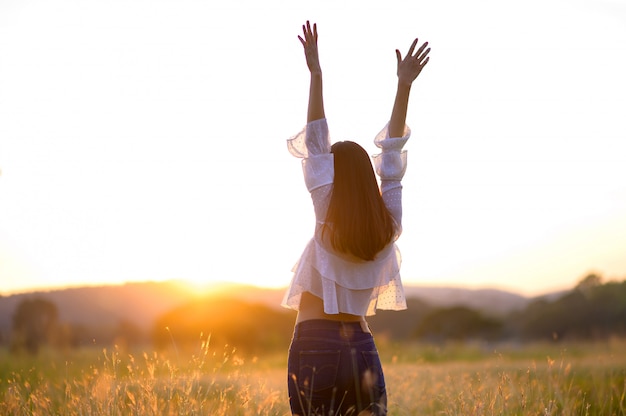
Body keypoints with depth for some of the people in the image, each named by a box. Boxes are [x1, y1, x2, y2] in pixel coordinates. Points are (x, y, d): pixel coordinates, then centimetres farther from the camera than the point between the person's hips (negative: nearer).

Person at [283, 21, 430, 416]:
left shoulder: (329, 221, -7)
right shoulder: (389, 229, 2)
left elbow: (316, 148, -6)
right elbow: (392, 155, 8)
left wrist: (316, 76, -5)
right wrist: (404, 85, 12)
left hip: (314, 346, -4)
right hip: (363, 350, 4)